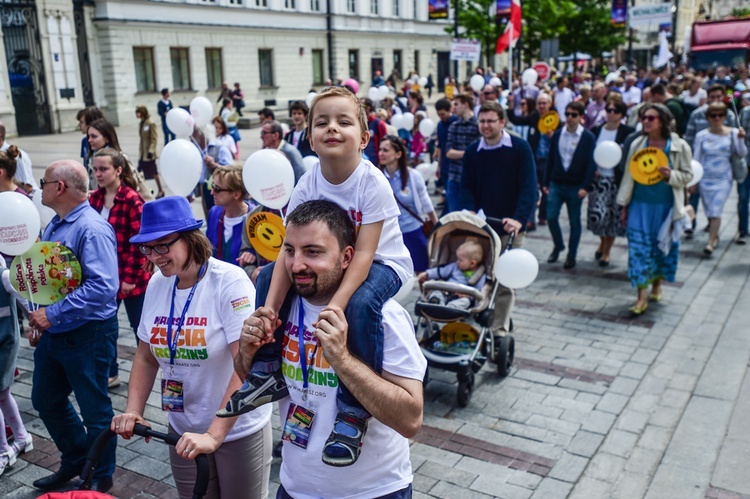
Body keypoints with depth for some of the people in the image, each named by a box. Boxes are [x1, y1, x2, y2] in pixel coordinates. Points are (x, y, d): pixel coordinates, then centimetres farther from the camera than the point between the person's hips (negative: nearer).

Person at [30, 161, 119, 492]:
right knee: (45, 400, 22)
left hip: (86, 335, -10)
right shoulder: (54, 225, 8)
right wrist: (37, 313, 6)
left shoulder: (92, 229, -22)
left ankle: (101, 479, 28)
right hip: (52, 333, 10)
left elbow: (102, 287, -32)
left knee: (94, 409, 7)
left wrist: (53, 315, -27)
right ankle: (75, 461, 43)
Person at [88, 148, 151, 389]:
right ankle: (110, 374, 31)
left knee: (141, 328, 9)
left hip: (131, 278, -6)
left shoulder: (132, 200, -16)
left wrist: (130, 278, -16)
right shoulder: (94, 199, 4)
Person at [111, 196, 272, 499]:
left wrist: (214, 435, -29)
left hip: (239, 431, -5)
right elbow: (146, 357, 9)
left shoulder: (229, 282, -20)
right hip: (184, 432, 5)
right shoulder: (156, 285, -1)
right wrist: (133, 411, -4)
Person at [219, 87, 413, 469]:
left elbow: (363, 254, -31)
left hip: (383, 263, -5)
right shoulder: (307, 186, -12)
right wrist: (269, 307, -28)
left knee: (361, 303, -36)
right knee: (267, 275, -8)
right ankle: (267, 371, 2)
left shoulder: (373, 183, -25)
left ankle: (355, 409, -20)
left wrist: (334, 305, -44)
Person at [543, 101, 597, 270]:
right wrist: (547, 182, 7)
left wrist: (586, 186, -16)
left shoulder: (588, 137, -5)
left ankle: (571, 255, 17)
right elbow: (551, 159, 9)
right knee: (551, 217, -1)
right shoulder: (557, 135, 6)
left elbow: (591, 163, -8)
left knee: (574, 221, 5)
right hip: (556, 184, 3)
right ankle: (558, 245, 25)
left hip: (576, 186, -3)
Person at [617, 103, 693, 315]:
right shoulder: (637, 144, 1)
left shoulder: (679, 146, -5)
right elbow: (629, 175, 6)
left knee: (662, 247, 10)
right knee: (639, 248, -3)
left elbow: (687, 175, 1)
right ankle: (642, 297, 1)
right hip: (640, 205, 1)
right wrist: (625, 205, 7)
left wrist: (671, 175, -21)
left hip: (665, 206, -1)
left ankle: (656, 286, 32)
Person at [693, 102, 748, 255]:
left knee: (716, 211, -11)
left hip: (724, 179, -2)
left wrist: (740, 139, -21)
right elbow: (696, 159, 4)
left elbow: (742, 154, -5)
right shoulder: (701, 135, 2)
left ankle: (710, 243, -10)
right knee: (710, 211, 8)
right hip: (705, 179, 2)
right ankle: (715, 236, 29)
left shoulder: (732, 133, 0)